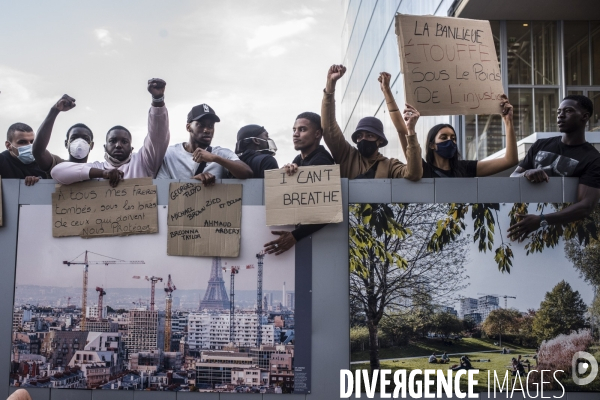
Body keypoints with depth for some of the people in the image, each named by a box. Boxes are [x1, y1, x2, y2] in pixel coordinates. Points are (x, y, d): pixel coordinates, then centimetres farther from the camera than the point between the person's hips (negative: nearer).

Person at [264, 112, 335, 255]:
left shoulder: (320, 162, -17)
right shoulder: (299, 159, 10)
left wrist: (295, 236, -36)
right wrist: (286, 170, -20)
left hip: (315, 232, -7)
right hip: (301, 224, 7)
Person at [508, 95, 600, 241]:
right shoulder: (540, 145, 11)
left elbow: (586, 206, -15)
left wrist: (542, 220, -28)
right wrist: (526, 174, -12)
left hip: (560, 226, -4)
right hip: (528, 217, 4)